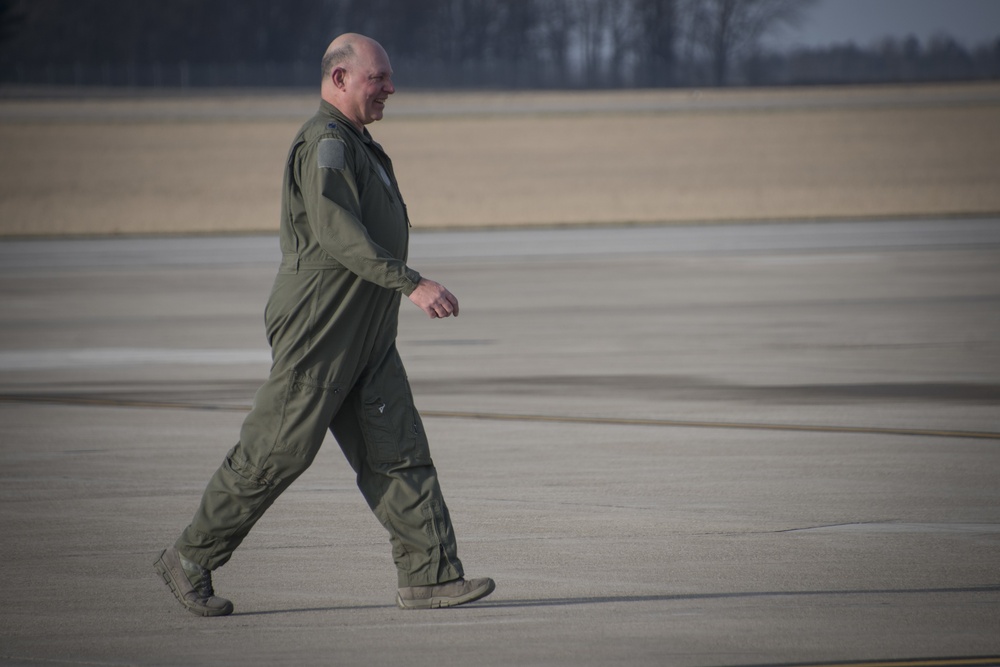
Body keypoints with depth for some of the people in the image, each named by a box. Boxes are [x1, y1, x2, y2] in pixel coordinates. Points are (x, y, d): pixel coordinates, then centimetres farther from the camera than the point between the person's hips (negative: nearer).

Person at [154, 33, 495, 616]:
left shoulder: (356, 146, 19)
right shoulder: (325, 144, -14)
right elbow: (338, 234, -26)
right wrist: (412, 285, -32)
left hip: (366, 339, 9)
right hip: (317, 330, -9)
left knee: (399, 453, 0)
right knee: (275, 454, -3)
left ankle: (431, 575, -4)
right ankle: (190, 559, 8)